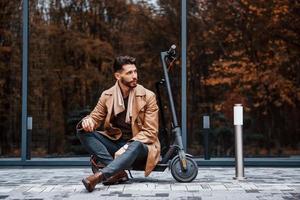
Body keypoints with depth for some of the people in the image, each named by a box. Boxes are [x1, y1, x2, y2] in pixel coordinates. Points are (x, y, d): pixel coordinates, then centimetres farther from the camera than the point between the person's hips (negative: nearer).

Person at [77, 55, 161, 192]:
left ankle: (100, 175, -52)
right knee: (83, 132, -18)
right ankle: (118, 172, -30)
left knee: (135, 146, -39)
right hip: (115, 143, 4)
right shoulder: (107, 95, 2)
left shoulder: (148, 96, -7)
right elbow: (95, 117, 7)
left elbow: (150, 132, -10)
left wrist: (127, 146, -25)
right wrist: (87, 121, -20)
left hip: (139, 145, -3)